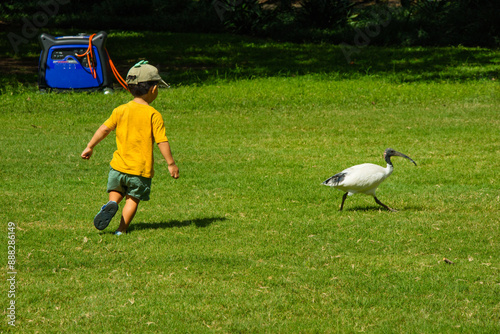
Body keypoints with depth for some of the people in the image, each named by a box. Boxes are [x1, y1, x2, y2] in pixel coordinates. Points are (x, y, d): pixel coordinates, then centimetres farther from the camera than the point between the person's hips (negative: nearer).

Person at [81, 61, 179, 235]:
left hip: (119, 165, 3)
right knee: (133, 198, 11)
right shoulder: (154, 115, -10)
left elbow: (104, 129, 8)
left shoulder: (120, 111, 1)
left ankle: (111, 205, -11)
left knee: (116, 192, 19)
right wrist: (171, 164, -3)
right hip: (141, 168, -3)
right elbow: (162, 142, -12)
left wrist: (90, 147, 20)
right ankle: (122, 229, 5)